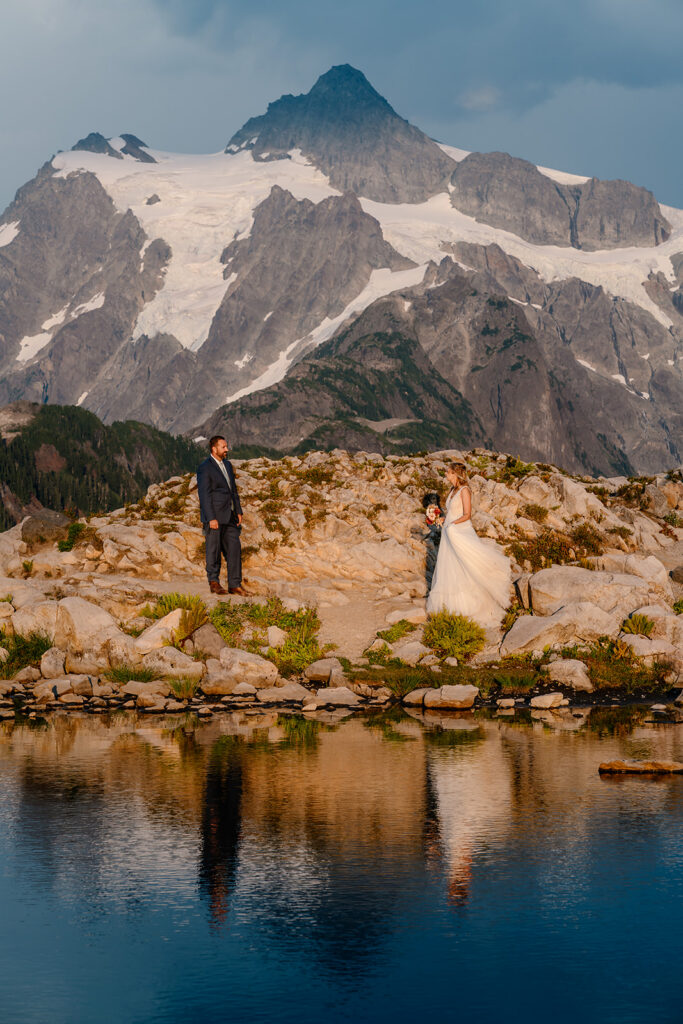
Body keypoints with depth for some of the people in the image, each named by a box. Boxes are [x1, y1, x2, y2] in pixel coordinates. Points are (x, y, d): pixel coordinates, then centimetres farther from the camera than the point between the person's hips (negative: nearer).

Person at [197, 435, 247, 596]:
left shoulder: (227, 465, 14)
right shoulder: (205, 468, -10)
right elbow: (204, 495, -15)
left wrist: (238, 512, 13)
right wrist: (211, 519, -20)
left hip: (229, 516, 7)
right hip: (214, 516, -7)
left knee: (234, 548, 3)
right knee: (214, 550, 0)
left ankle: (235, 585, 6)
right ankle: (214, 583, 10)